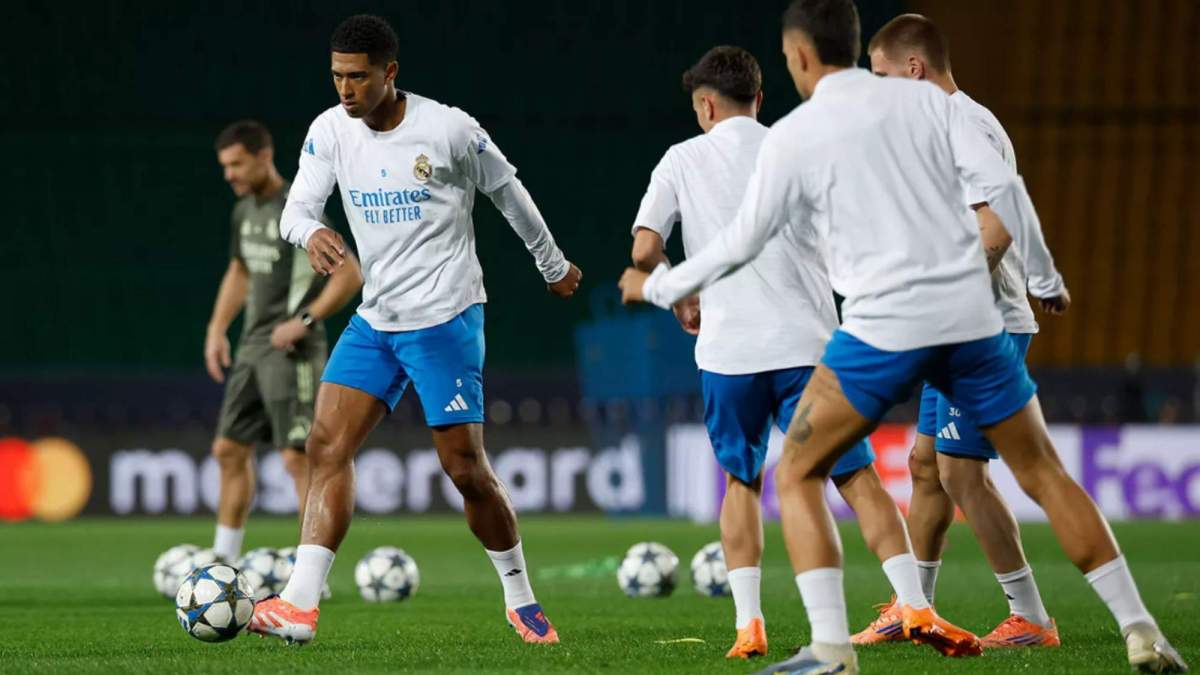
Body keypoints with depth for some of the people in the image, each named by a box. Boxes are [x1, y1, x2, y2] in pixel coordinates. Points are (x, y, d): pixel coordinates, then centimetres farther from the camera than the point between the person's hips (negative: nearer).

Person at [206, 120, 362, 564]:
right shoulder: (245, 211, 12)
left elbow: (350, 275, -17)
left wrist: (304, 320, -19)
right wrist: (217, 328, 17)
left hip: (291, 353, -9)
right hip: (252, 347, 9)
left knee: (297, 457, -11)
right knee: (230, 451, 10)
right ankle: (224, 561, 18)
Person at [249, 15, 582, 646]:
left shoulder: (449, 129, -12)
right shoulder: (330, 130, 0)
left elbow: (508, 192, 3)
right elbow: (296, 207, -6)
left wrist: (554, 266, 15)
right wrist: (311, 233, -31)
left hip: (446, 318, -5)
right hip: (375, 320, 5)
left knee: (466, 469, -4)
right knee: (327, 445, -9)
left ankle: (520, 599, 16)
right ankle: (299, 605, -14)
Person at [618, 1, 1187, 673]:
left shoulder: (792, 137, 2)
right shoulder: (925, 99, 9)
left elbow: (742, 244, 7)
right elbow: (1000, 183, 0)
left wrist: (659, 287, 23)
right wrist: (1044, 277, 11)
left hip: (882, 328, -3)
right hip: (973, 317, 3)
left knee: (797, 476, 10)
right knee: (1044, 473, 14)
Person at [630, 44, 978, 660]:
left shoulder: (683, 160, 7)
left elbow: (644, 250, -1)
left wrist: (681, 303, 15)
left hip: (727, 351, 1)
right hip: (806, 343, -1)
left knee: (742, 481, 18)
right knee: (857, 477, 1)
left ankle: (748, 622, 6)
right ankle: (915, 604, -14)